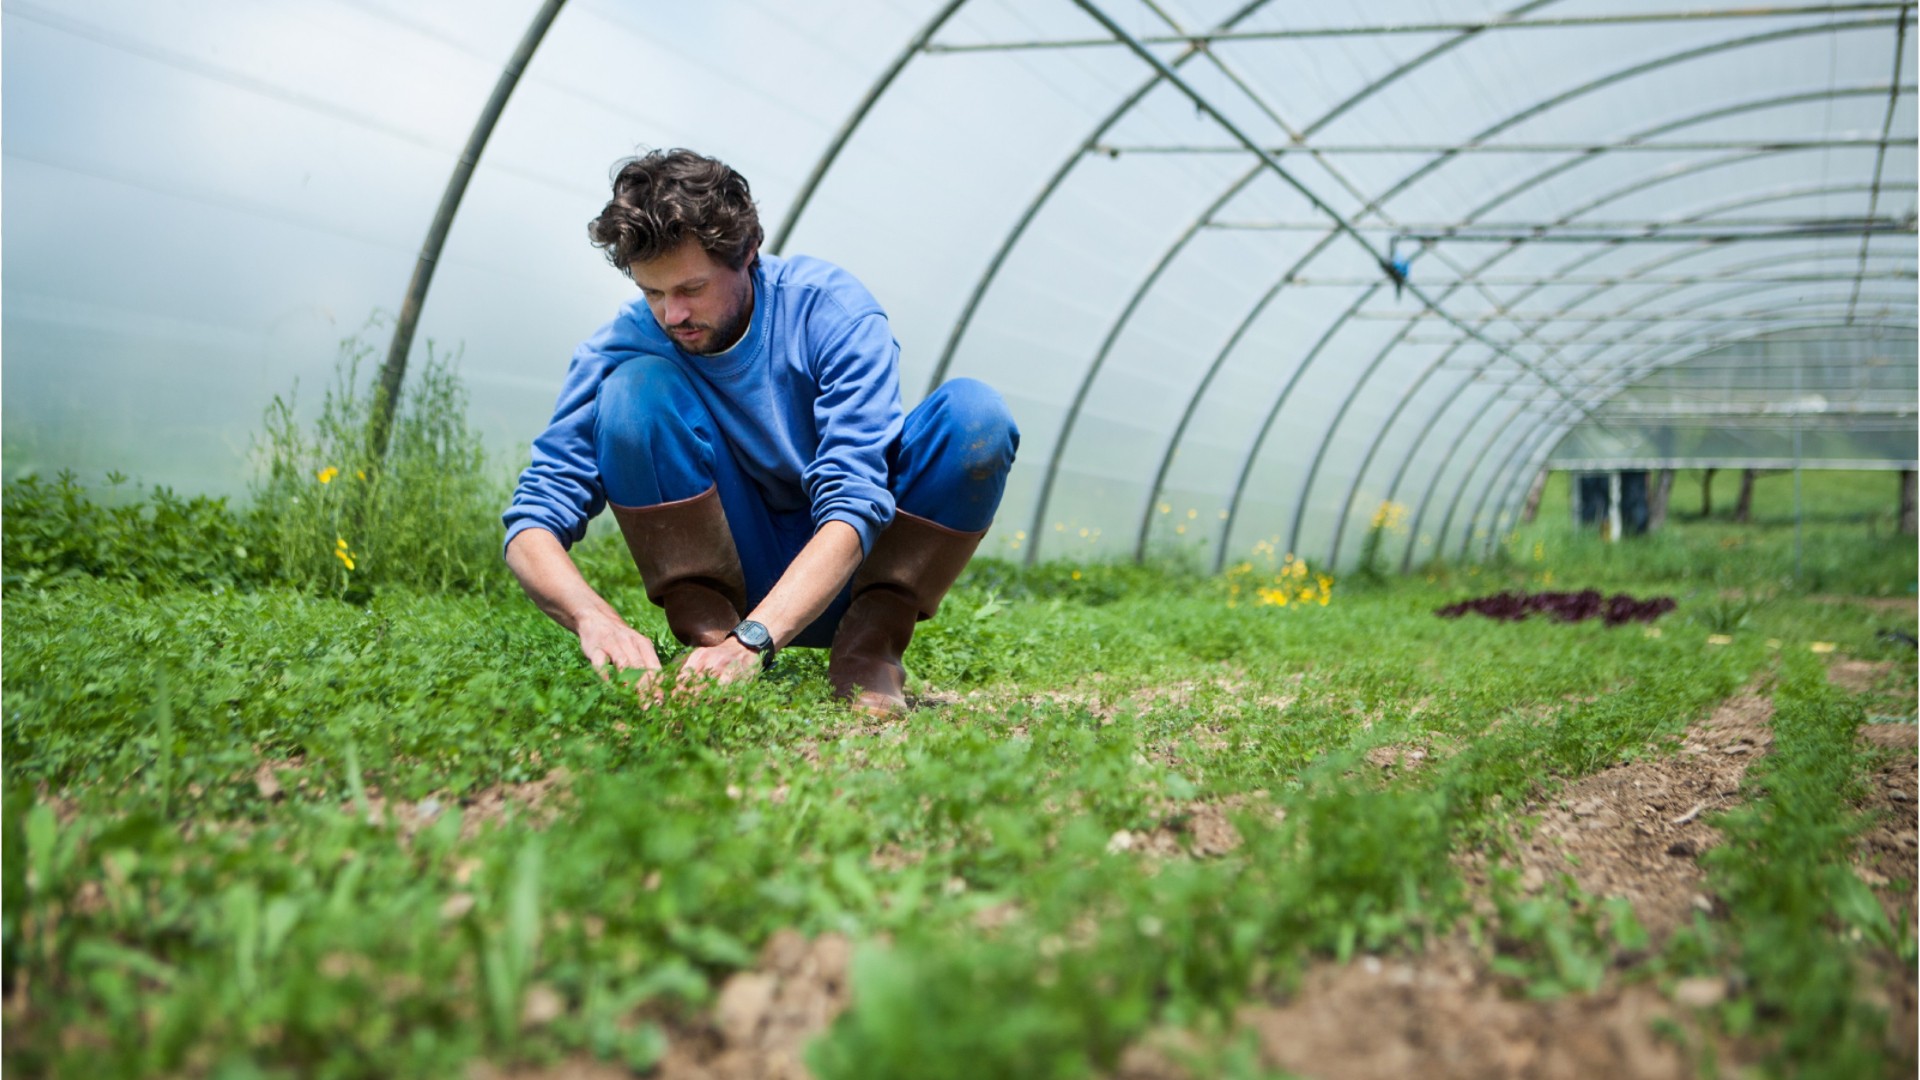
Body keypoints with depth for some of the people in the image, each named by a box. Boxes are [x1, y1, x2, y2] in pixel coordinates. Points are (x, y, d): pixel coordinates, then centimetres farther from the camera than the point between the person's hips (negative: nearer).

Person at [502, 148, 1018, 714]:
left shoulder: (831, 310, -19)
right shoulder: (624, 345, -13)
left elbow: (851, 509, -29)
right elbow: (532, 524, -18)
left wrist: (752, 638, -43)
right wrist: (595, 617, -40)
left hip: (847, 572, 0)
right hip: (733, 574, 1)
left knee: (975, 412, -26)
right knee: (635, 385, -23)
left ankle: (870, 648, -17)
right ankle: (706, 634, -20)